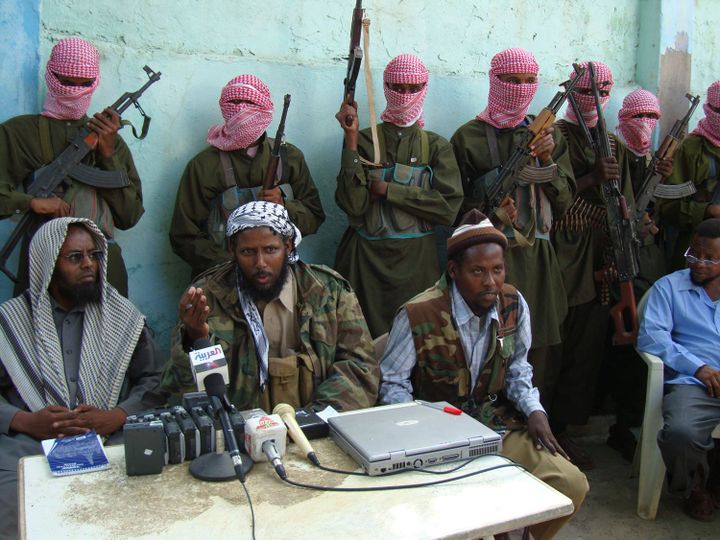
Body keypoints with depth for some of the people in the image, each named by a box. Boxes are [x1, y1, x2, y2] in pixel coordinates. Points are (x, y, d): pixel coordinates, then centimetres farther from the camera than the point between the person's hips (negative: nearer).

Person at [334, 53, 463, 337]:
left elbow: (449, 207, -7)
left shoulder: (436, 146, 6)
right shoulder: (365, 140, 2)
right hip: (367, 257, -1)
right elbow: (352, 205, -11)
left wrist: (386, 190, -10)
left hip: (416, 258, 1)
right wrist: (351, 139, -14)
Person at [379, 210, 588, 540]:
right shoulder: (416, 315, -16)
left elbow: (517, 369, 12)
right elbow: (393, 383, -6)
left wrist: (534, 411, -4)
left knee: (571, 484, -11)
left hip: (498, 424, 5)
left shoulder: (515, 305, -2)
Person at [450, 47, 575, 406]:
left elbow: (564, 202, 9)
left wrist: (547, 160, -5)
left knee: (542, 347, 5)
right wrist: (490, 212, -15)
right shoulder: (470, 137, 1)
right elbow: (455, 205, 2)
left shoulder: (548, 135, 13)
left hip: (538, 256, 4)